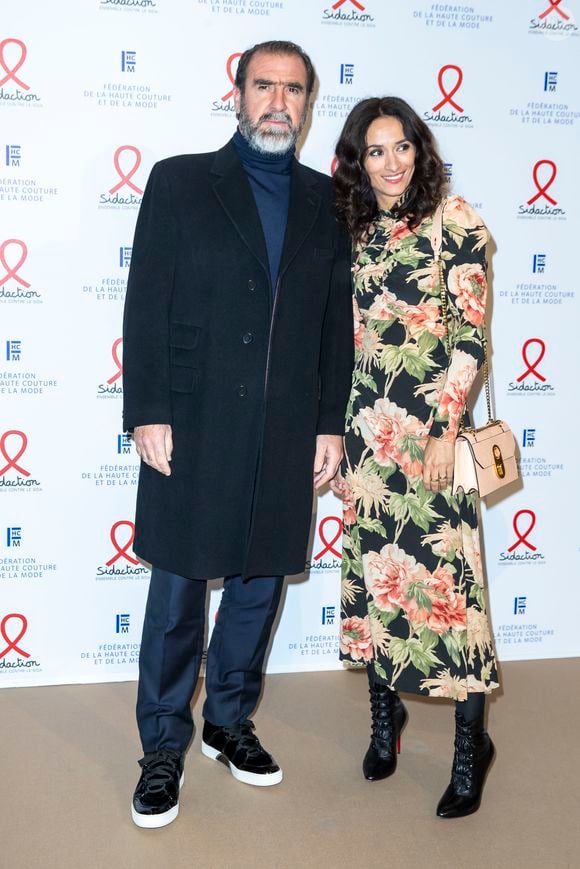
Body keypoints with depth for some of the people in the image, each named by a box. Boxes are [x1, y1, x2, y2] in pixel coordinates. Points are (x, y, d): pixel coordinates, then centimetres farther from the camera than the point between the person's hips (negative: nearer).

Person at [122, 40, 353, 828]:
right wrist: (146, 414, -9)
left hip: (286, 433, 3)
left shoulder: (325, 200, 9)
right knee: (177, 590, 4)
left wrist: (330, 423, 5)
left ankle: (229, 723, 31)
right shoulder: (180, 181, 1)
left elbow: (337, 321, 9)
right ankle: (164, 747, 19)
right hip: (193, 428, -3)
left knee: (260, 583, 12)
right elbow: (145, 306, -3)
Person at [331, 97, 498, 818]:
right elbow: (348, 337, 14)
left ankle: (471, 743, 8)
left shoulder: (453, 221, -3)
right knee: (373, 566, 8)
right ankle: (384, 712, 25)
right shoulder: (354, 233, 12)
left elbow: (471, 333, -7)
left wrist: (445, 428, -14)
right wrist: (338, 429, 10)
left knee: (445, 569, -5)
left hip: (430, 420, -5)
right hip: (366, 421, 5)